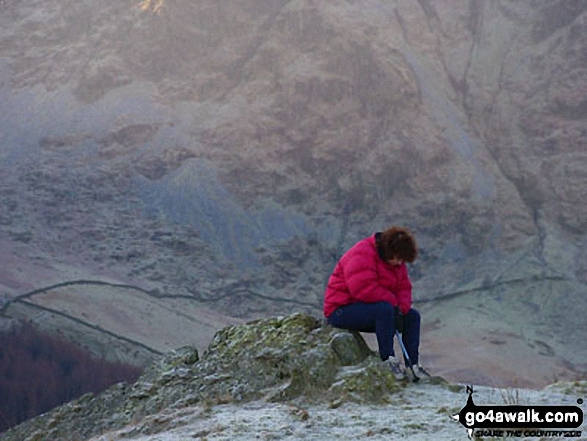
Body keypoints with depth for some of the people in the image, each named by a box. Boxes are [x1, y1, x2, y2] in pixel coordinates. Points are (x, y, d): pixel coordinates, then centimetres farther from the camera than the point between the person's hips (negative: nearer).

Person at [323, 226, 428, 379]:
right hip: (341, 311, -10)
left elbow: (403, 288, 9)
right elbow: (363, 288, -32)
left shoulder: (396, 262, 9)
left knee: (412, 316, -1)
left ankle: (413, 365, -3)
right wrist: (393, 301, -23)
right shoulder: (362, 255, -21)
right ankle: (388, 360, -30)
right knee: (385, 309, -35)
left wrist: (402, 307, -14)